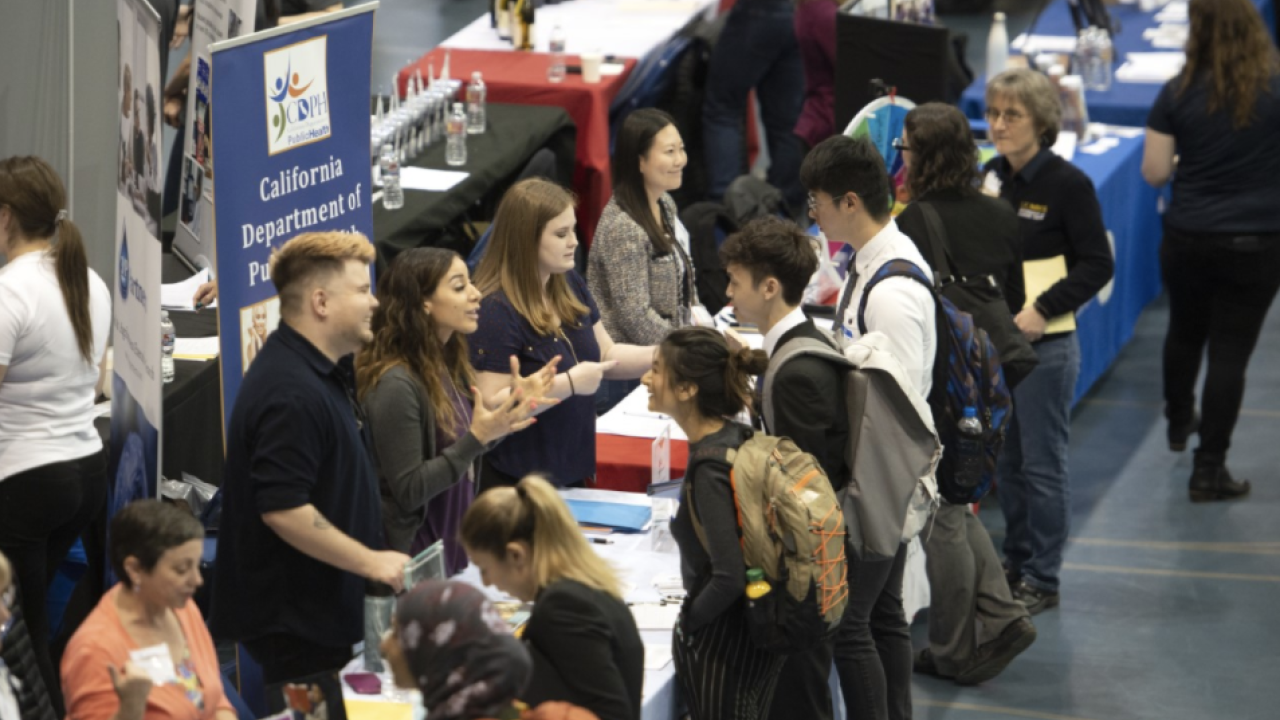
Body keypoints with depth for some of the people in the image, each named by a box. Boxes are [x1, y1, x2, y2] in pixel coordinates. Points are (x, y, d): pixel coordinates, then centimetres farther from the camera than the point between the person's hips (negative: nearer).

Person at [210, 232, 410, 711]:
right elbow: (283, 510, -28)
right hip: (295, 620, -10)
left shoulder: (327, 372, 12)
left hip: (324, 614, 10)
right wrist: (371, 562, -20)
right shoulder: (292, 393, -23)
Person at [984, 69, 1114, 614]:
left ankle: (1043, 580, 10)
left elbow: (1097, 265, -11)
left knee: (1042, 463, 1)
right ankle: (1015, 563, 27)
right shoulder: (991, 177, 7)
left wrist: (1042, 309, -18)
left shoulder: (1068, 184, -11)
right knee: (1005, 459, 14)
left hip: (1046, 344, -6)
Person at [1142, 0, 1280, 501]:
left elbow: (1154, 173, -4)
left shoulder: (1177, 95, -8)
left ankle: (1179, 422, 48)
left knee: (1185, 332, 25)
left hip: (1188, 239, 2)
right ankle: (1209, 469, 5)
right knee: (1231, 351, 3)